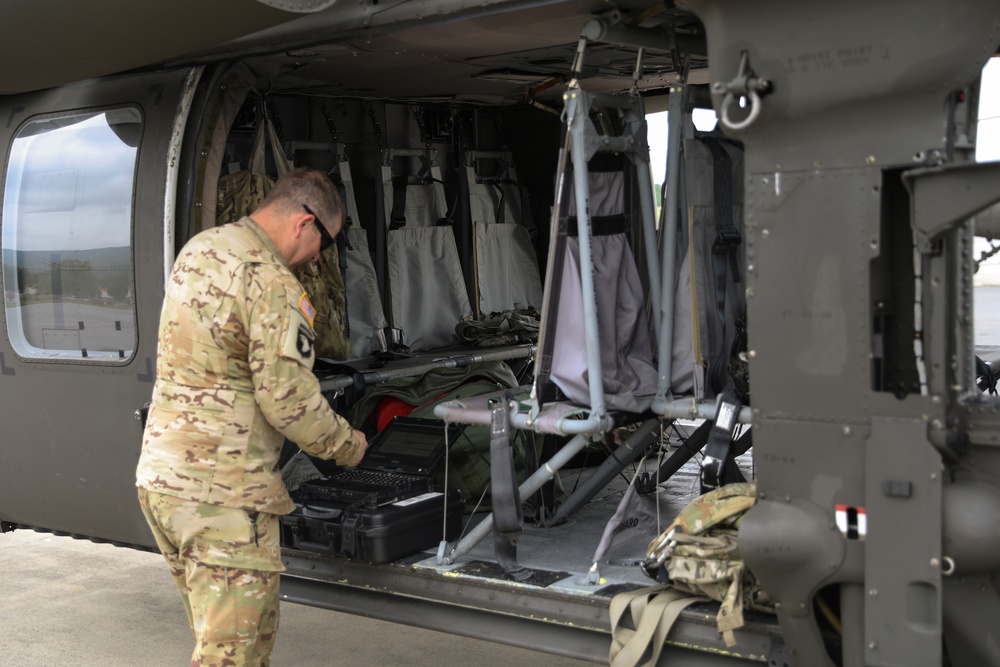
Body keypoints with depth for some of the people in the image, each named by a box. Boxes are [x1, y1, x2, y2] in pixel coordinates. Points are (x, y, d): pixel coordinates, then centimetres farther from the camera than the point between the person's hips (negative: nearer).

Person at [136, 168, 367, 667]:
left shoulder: (198, 248, 10)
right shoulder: (273, 285, -18)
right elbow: (287, 398, -20)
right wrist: (344, 444, -3)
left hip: (159, 472, 9)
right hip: (222, 493, -9)